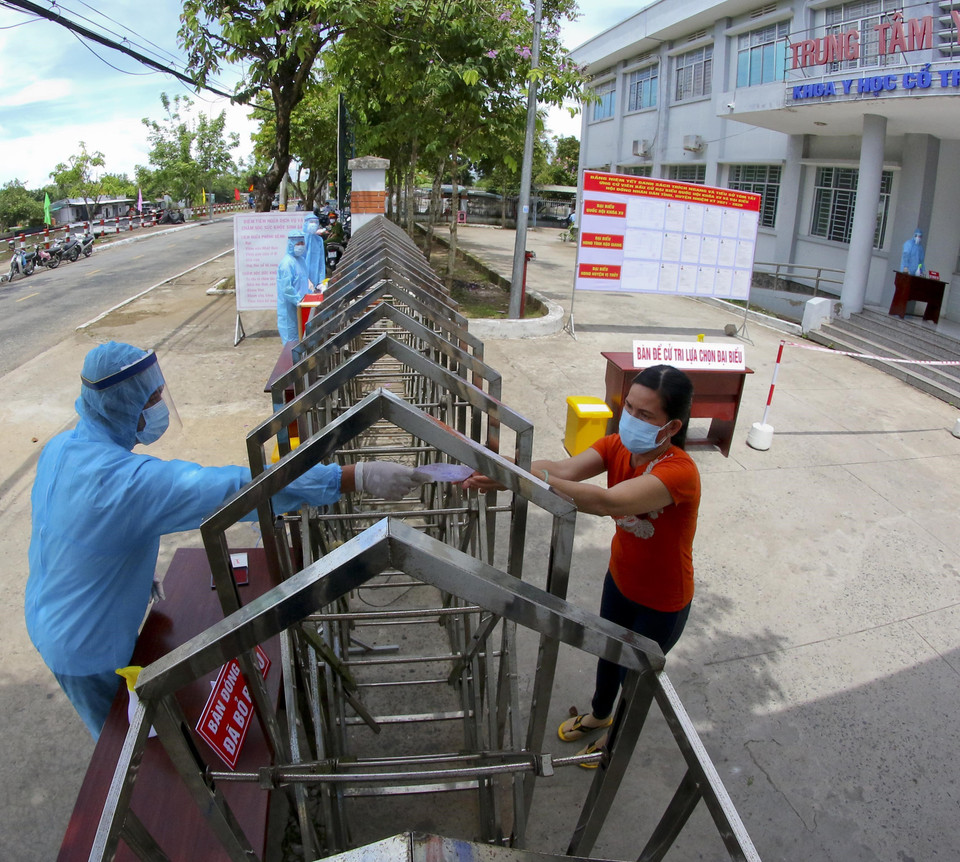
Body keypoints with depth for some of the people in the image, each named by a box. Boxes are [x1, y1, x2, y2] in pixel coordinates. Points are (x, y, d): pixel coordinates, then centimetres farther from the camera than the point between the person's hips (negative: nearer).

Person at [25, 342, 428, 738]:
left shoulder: (59, 448, -7)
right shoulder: (126, 479, -38)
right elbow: (240, 488, -44)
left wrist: (136, 578, 12)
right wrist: (361, 477, -46)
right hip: (88, 649, -8)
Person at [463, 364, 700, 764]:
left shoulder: (679, 472, -37)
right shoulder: (618, 446, -15)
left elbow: (607, 502, -52)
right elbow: (565, 469, -30)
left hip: (662, 602, -6)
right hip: (620, 579, 6)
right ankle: (599, 714, 60)